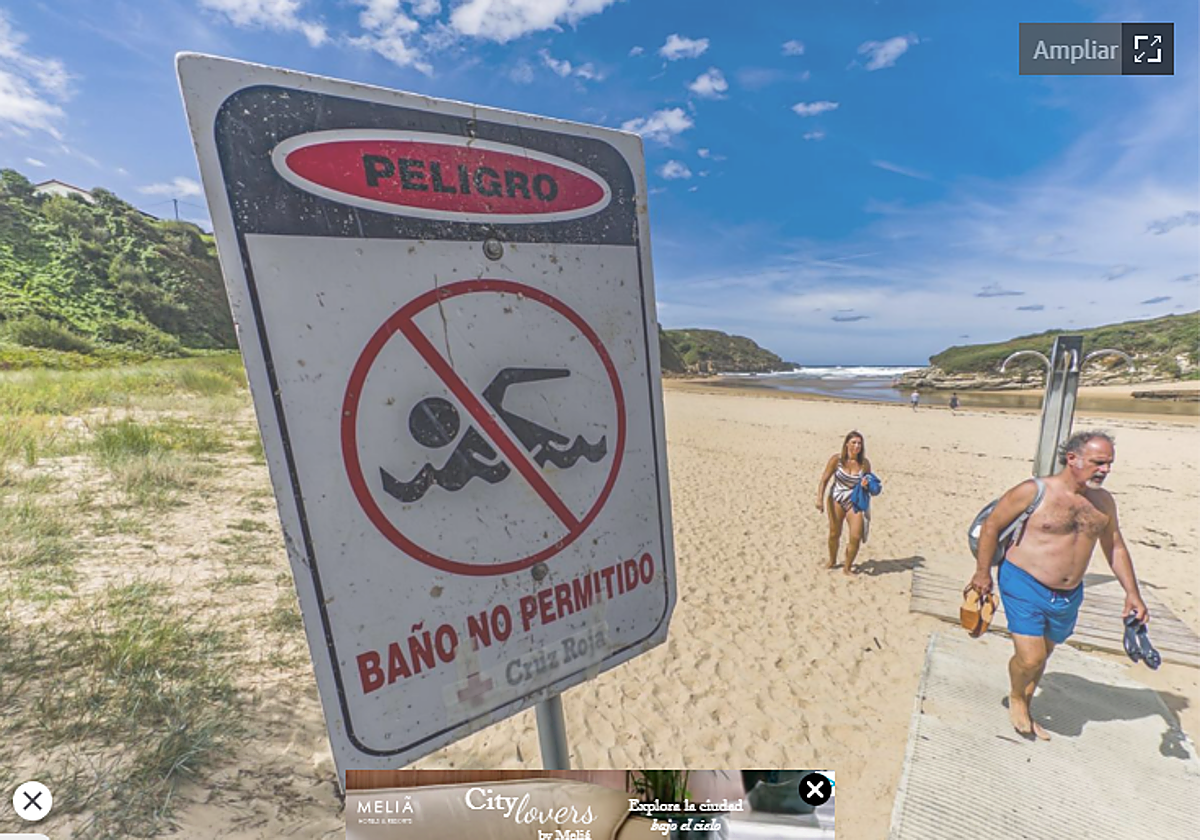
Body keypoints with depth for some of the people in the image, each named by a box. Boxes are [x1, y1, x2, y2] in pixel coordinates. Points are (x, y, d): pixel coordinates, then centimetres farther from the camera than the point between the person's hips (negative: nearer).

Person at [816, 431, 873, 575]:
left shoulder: (865, 463, -6)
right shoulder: (836, 459, -11)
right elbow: (824, 480, -9)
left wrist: (866, 485, -15)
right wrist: (819, 499, -17)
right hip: (836, 500, -1)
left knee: (856, 537, -8)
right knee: (834, 534, 9)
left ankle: (847, 568, 15)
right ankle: (832, 562, 37)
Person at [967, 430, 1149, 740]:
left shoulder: (1103, 501, 4)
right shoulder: (1033, 491, -16)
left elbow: (1115, 548, 15)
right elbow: (991, 526, -10)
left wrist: (1132, 592, 7)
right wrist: (983, 572, -7)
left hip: (1068, 596, 6)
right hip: (1024, 586, -6)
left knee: (1042, 656, 20)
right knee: (1030, 658, -9)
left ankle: (1025, 712, 41)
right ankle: (1016, 697, 24)